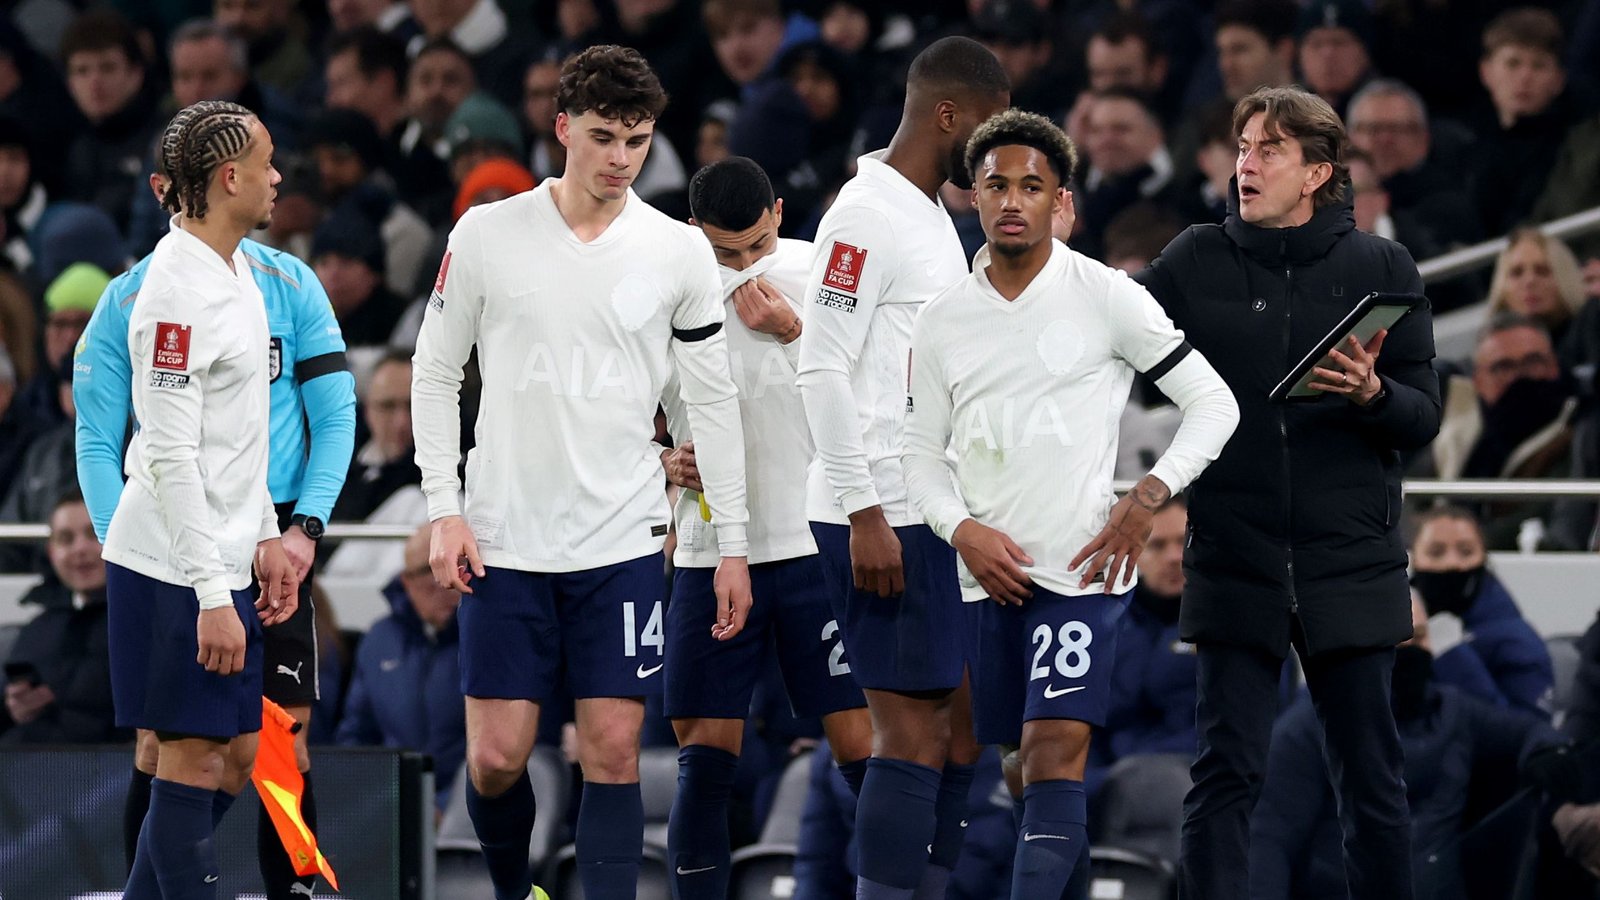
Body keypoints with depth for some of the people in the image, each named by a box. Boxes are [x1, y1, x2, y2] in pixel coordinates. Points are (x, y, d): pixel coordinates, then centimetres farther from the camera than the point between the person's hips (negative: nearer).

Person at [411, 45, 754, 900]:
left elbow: (713, 401, 7)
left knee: (613, 750, -5)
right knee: (496, 757, -1)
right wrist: (444, 509, -2)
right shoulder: (487, 235, -1)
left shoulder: (680, 253, 1)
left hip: (622, 542, 0)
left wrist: (734, 544, 4)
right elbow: (435, 373, 6)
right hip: (504, 540, 0)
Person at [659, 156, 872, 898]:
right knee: (704, 763, 1)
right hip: (711, 552, 1)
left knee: (861, 743, -6)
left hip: (819, 549, -1)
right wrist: (665, 463, -6)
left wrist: (795, 333, -13)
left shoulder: (823, 274, 0)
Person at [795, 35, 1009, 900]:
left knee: (965, 726, 10)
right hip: (882, 518, -10)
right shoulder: (867, 215, -14)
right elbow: (821, 368, -19)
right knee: (913, 732, -8)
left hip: (939, 510, 10)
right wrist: (865, 514, -21)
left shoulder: (930, 215, 17)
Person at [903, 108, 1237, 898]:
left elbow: (1213, 403, 1)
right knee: (1033, 767, 5)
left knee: (1056, 757, -16)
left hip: (1081, 566, -4)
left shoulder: (1105, 297, -2)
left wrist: (1147, 497, -10)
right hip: (987, 575, 4)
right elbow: (922, 455, 13)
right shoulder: (942, 321, 10)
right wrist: (964, 530, -6)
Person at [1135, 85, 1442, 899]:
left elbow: (1424, 418, 1)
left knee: (1370, 779, 4)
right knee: (1225, 774, -2)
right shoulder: (1198, 261, 4)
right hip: (1233, 564, 0)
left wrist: (1373, 394, -19)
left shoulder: (1380, 269, 2)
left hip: (1350, 567, 0)